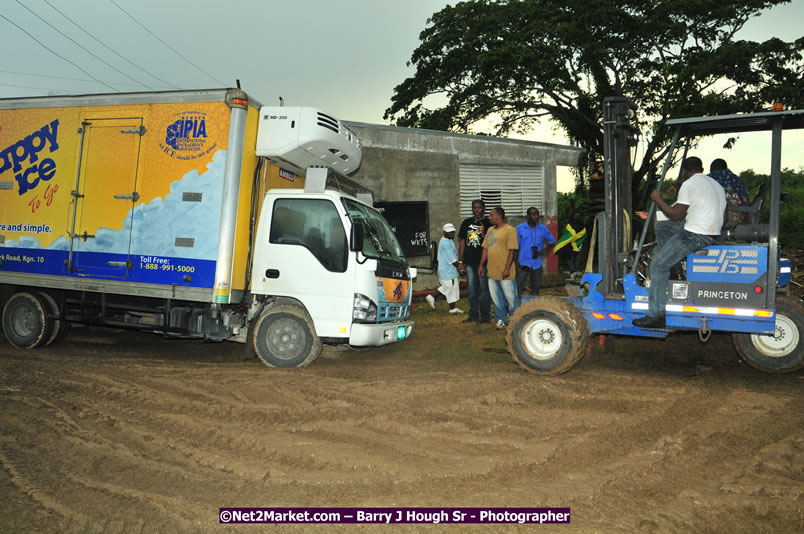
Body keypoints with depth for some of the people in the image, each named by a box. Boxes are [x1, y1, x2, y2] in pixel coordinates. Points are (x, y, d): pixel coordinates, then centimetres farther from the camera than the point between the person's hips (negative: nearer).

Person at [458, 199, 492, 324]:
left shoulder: (488, 223, -1)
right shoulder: (466, 223, 11)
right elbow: (462, 242, 13)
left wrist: (483, 233, -20)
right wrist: (460, 261, 10)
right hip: (469, 262, 4)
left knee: (484, 289, 1)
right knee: (472, 290, 11)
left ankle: (485, 315, 9)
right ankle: (473, 315, 21)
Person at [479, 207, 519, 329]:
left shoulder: (510, 230, -8)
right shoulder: (490, 230, 14)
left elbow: (512, 251, -13)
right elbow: (485, 249, 18)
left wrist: (507, 268, -17)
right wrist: (481, 265, 14)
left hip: (505, 273, -7)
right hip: (492, 272, 7)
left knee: (511, 297, 3)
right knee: (497, 298, 12)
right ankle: (501, 320, 23)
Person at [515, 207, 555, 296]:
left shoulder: (543, 229, 6)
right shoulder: (520, 228, -1)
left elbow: (552, 241, 20)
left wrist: (546, 250, 3)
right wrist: (516, 263, -7)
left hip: (537, 263, 3)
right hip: (523, 263, -3)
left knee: (535, 289, 12)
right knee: (518, 289, -9)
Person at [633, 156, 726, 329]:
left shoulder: (689, 184, -9)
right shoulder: (717, 185, 19)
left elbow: (676, 215, -13)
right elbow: (724, 217, 20)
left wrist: (658, 199, 0)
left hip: (694, 235, -10)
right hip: (713, 236, 10)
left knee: (658, 265, -6)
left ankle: (656, 315, -11)